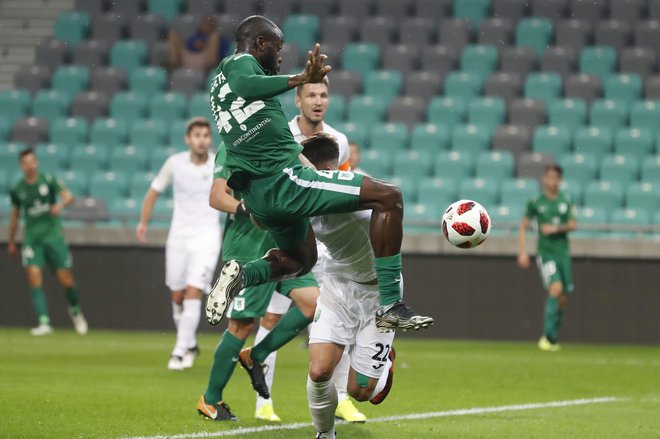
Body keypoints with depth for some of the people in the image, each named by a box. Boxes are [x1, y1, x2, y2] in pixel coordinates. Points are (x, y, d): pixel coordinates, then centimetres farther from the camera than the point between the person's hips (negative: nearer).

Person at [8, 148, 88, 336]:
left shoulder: (48, 180, -2)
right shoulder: (17, 189, 6)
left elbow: (68, 196, -9)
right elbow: (15, 215, 18)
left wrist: (61, 204, -32)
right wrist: (11, 241, 23)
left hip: (54, 235, -1)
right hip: (31, 239, 2)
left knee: (66, 280, -1)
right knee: (34, 277, -17)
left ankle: (75, 311, 29)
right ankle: (44, 323, -19)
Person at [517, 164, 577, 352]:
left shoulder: (566, 200, 6)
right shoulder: (536, 202, -2)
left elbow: (572, 224, 5)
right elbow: (523, 227, 5)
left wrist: (557, 228, -13)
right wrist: (522, 252, -1)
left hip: (563, 252, 4)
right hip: (546, 252, -4)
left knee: (563, 298, 6)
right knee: (556, 289, -23)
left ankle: (553, 338, 21)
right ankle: (548, 336, -18)